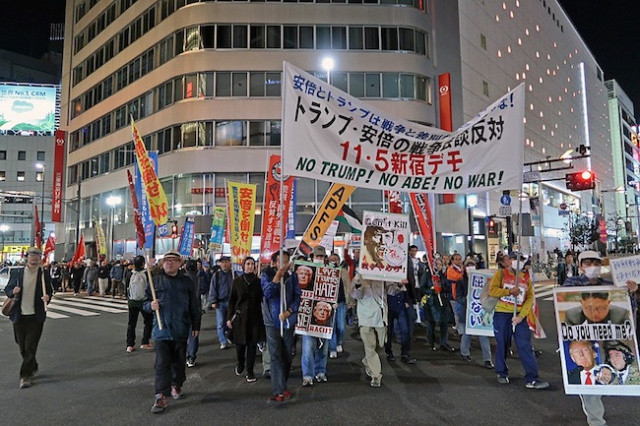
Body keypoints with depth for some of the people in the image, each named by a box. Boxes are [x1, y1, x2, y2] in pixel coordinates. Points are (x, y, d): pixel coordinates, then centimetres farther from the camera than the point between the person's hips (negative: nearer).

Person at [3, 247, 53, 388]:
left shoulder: (44, 276, 0)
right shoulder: (16, 273, 3)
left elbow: (49, 292, 9)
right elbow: (7, 289, 10)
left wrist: (47, 297, -13)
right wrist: (13, 292, -13)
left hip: (36, 317, -2)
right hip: (19, 316, 3)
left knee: (30, 347, -5)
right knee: (22, 347, 13)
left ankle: (25, 376, 5)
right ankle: (33, 367, 35)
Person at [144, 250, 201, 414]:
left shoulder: (186, 282, 4)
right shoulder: (156, 281, 2)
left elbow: (194, 306, 8)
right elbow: (146, 302, 7)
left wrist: (196, 326, 8)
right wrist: (151, 306, -17)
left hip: (181, 330, 1)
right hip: (162, 330, -1)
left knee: (179, 361, 15)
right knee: (162, 364, -3)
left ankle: (176, 385, 35)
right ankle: (161, 397, 2)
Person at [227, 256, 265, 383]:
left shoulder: (258, 281, 2)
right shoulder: (237, 281, 2)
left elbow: (262, 300, 3)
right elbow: (231, 301, 5)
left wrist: (263, 316, -3)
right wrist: (229, 318, 1)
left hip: (255, 318, 0)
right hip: (240, 317, 0)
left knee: (252, 344, 2)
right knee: (240, 344, 7)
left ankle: (250, 372, 14)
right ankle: (240, 364, 36)